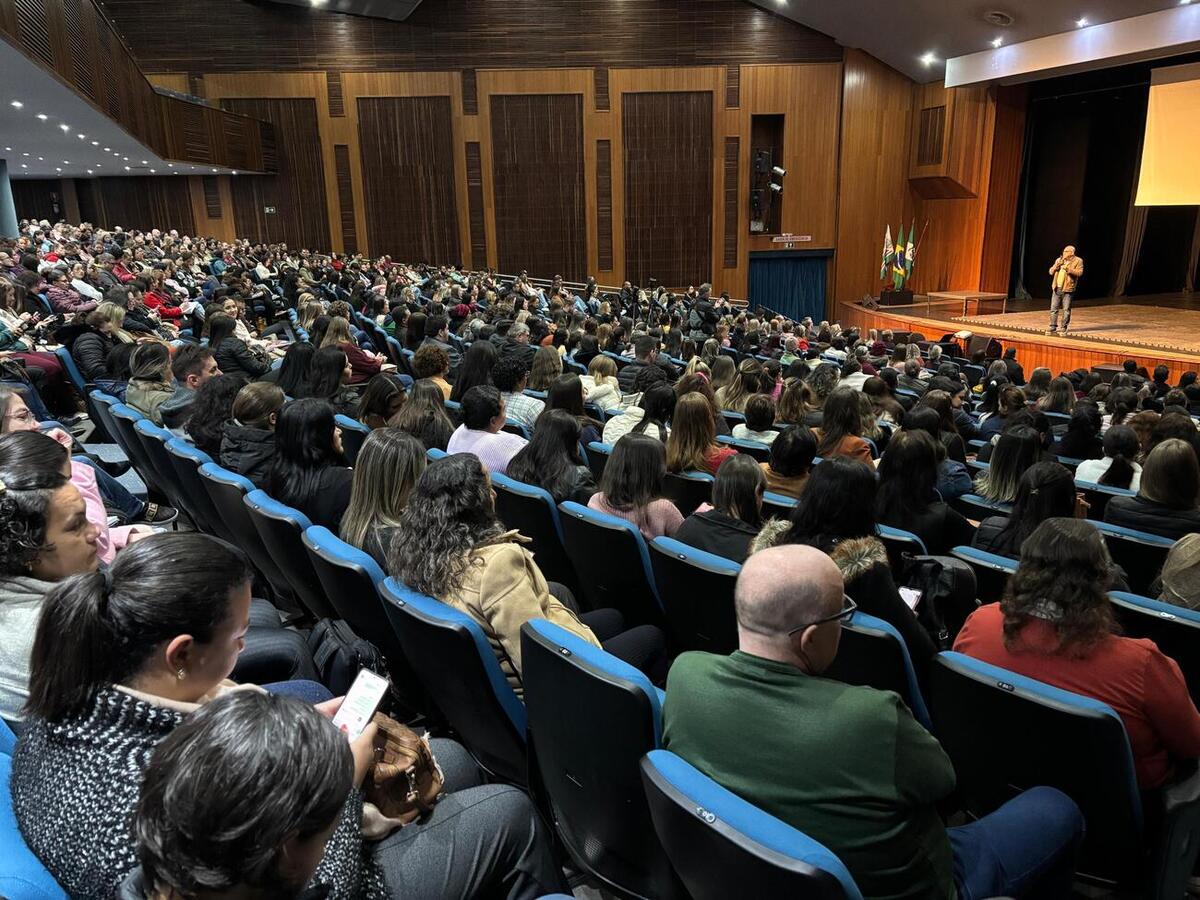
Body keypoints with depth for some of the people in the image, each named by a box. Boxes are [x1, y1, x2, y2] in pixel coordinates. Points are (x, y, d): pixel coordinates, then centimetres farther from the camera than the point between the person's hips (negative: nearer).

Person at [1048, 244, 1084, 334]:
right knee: (1053, 309, 4)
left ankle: (1064, 329, 5)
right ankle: (1053, 328, 9)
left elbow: (1079, 273, -11)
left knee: (1066, 310, -2)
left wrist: (1068, 269, -22)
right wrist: (1056, 266, -7)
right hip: (1057, 289, 5)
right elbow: (1051, 271, 13)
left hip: (1068, 289, -5)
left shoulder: (1078, 261, 0)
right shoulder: (1059, 260, 15)